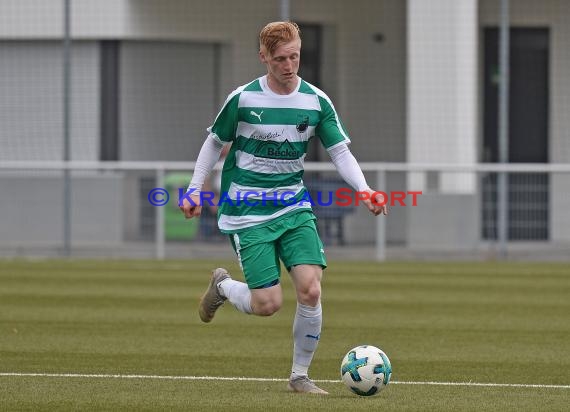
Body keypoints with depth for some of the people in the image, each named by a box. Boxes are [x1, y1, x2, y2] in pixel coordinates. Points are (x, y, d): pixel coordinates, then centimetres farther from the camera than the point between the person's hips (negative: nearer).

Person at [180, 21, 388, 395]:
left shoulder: (316, 101, -1)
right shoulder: (243, 98, -8)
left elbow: (340, 151, 1)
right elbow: (215, 143, 6)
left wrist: (364, 190, -14)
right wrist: (194, 189, 2)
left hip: (294, 208, 3)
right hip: (247, 212, -3)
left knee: (310, 290, -16)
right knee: (268, 303, -10)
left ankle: (300, 376, 3)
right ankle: (222, 286, 25)